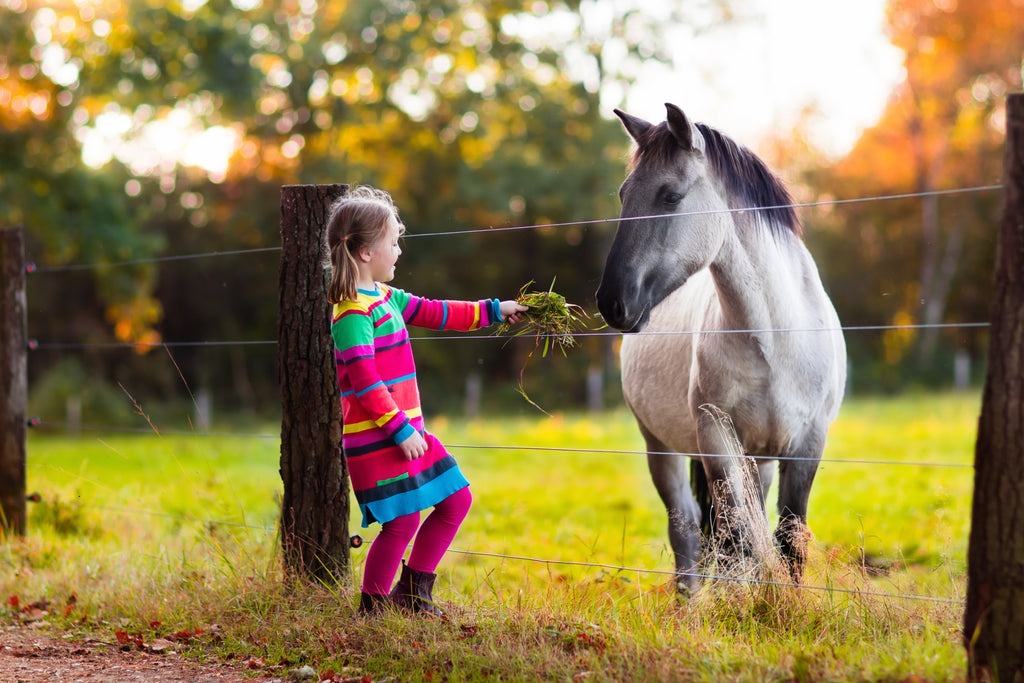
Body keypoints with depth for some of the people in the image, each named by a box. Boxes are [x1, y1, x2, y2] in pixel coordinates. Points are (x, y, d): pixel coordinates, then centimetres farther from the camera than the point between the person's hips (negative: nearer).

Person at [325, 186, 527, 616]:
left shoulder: (386, 298, 13)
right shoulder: (352, 314, -17)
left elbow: (434, 313, 25)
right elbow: (365, 383, -21)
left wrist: (492, 311, 27)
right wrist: (400, 429, -20)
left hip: (405, 430, 10)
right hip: (375, 439, -10)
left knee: (456, 499, 14)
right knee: (402, 522, -9)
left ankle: (412, 590, 24)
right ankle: (372, 607, 8)